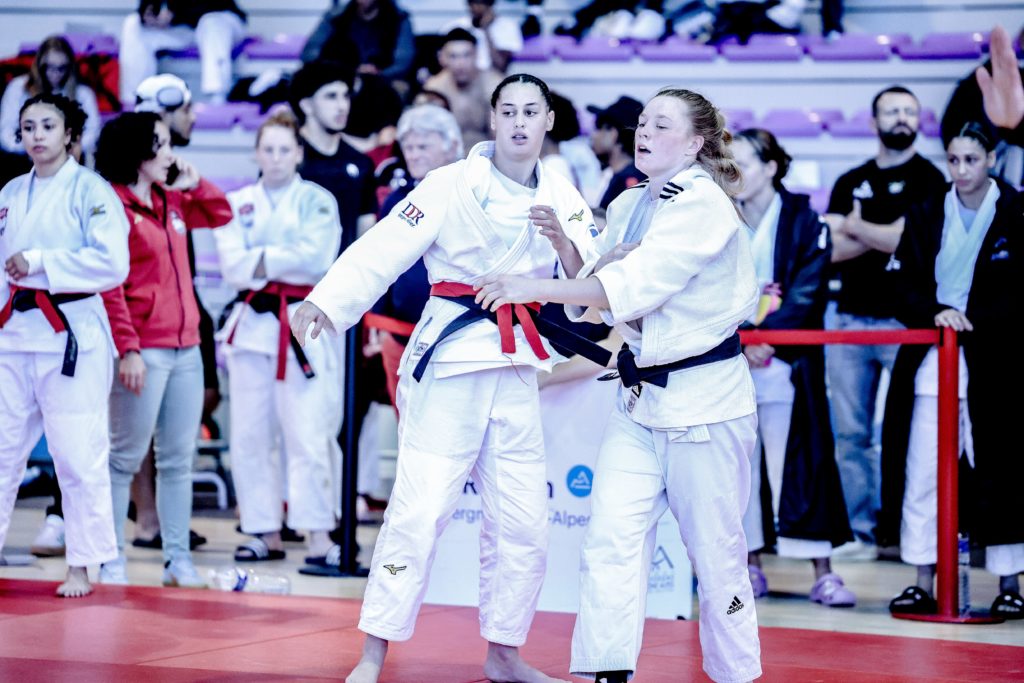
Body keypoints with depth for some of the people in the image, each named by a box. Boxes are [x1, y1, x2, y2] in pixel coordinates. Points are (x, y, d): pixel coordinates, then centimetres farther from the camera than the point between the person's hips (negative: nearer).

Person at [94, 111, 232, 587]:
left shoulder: (171, 201, 14)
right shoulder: (115, 204, -10)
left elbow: (221, 215, 30)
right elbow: (108, 285, -15)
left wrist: (193, 184, 12)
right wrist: (127, 349, -20)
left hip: (186, 347, 8)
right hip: (144, 350, -8)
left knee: (179, 459, 9)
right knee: (126, 457, -2)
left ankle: (178, 560, 14)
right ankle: (110, 561, 5)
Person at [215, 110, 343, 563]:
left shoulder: (317, 201, 4)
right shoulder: (238, 203, 12)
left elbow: (315, 258, -11)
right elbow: (232, 265, -2)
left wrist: (260, 261, -8)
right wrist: (286, 262, -11)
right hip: (251, 323, 4)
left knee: (307, 433, -10)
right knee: (250, 435, 4)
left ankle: (319, 533, -8)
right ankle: (265, 532, 12)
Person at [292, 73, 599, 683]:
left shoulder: (562, 197, 7)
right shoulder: (454, 185, -8)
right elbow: (383, 249, -16)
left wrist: (563, 237, -19)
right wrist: (325, 303, -30)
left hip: (517, 369, 5)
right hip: (449, 357, -5)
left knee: (523, 523, 9)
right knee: (420, 509, -12)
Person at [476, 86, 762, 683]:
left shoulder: (704, 205, -15)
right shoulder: (628, 206, 10)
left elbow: (633, 286, -26)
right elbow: (589, 300, 10)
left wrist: (532, 288, -29)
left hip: (703, 397, -6)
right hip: (640, 395, 7)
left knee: (716, 551, 2)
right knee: (612, 536, -6)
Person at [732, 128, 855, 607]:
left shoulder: (803, 221, -1)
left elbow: (808, 289, -9)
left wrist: (768, 336, -19)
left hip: (786, 361, -3)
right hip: (729, 359, 3)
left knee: (799, 460, -4)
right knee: (740, 460, 5)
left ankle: (822, 573, -2)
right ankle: (751, 566, 14)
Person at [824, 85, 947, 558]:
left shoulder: (927, 179, 2)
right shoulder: (850, 182, 15)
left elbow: (907, 240, -11)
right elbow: (831, 250, 6)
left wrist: (855, 227, 1)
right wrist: (882, 237, -7)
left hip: (904, 322, -4)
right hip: (849, 319, 5)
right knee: (851, 434, 5)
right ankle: (862, 532, 10)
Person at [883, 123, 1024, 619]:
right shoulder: (927, 216, 9)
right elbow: (908, 290, 5)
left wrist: (971, 322, -13)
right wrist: (937, 313, -13)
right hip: (931, 362, 3)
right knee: (920, 473, 1)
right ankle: (924, 583, 8)